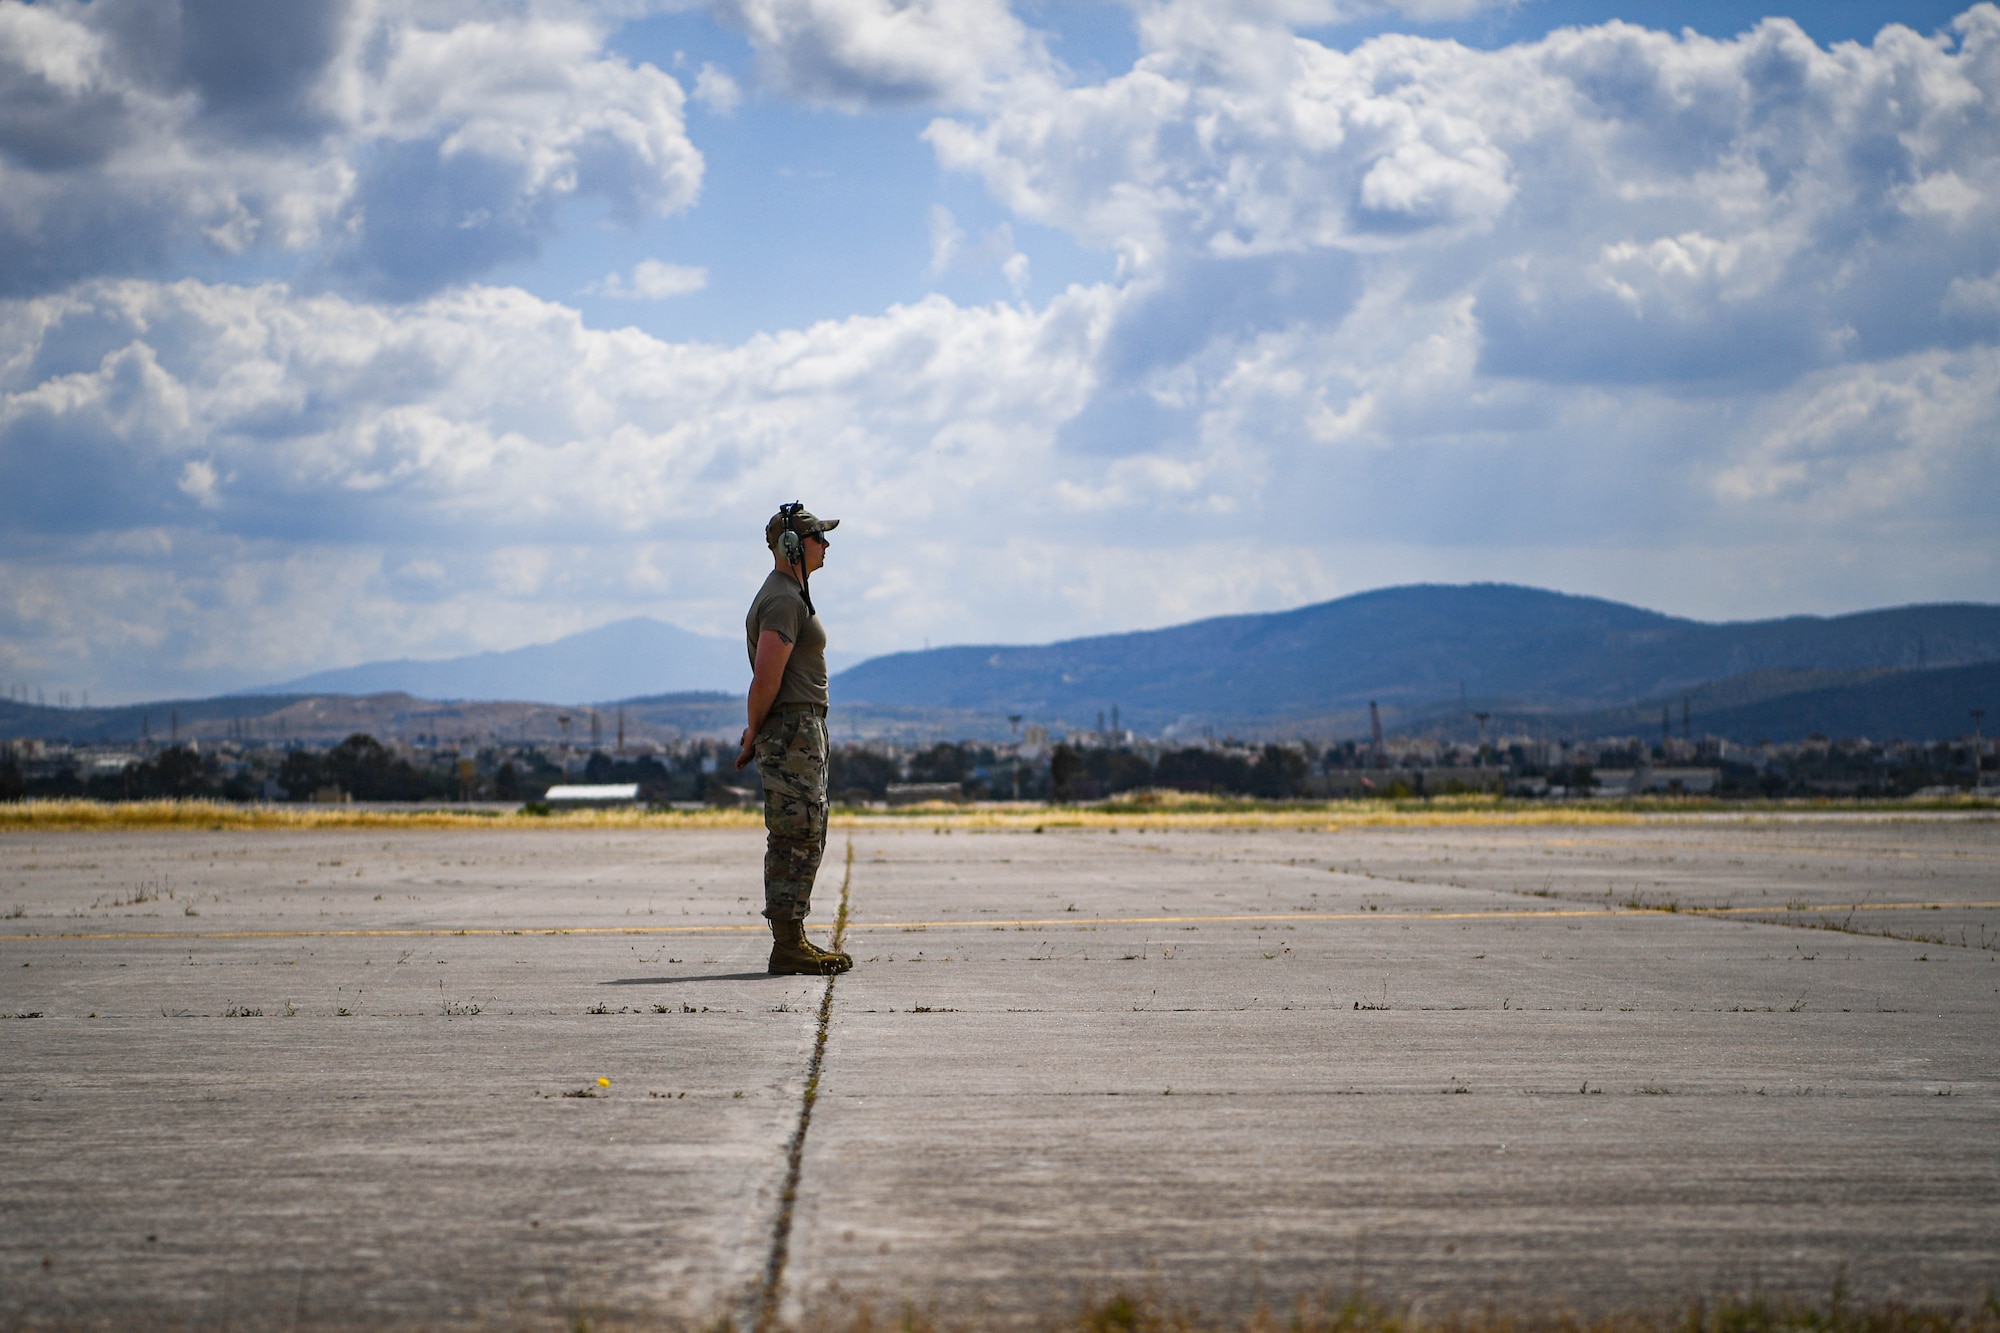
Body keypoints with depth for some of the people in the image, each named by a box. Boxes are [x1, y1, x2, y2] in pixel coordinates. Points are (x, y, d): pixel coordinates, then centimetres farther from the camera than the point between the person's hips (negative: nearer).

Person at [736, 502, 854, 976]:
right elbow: (766, 679, -20)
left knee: (805, 839, 12)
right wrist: (755, 736, -9)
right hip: (792, 730, -11)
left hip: (804, 729, 11)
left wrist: (756, 733, 17)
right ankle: (787, 948, -10)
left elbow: (768, 677, 24)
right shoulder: (783, 600, -14)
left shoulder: (790, 595, 20)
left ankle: (793, 941, 16)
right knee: (796, 839, -10)